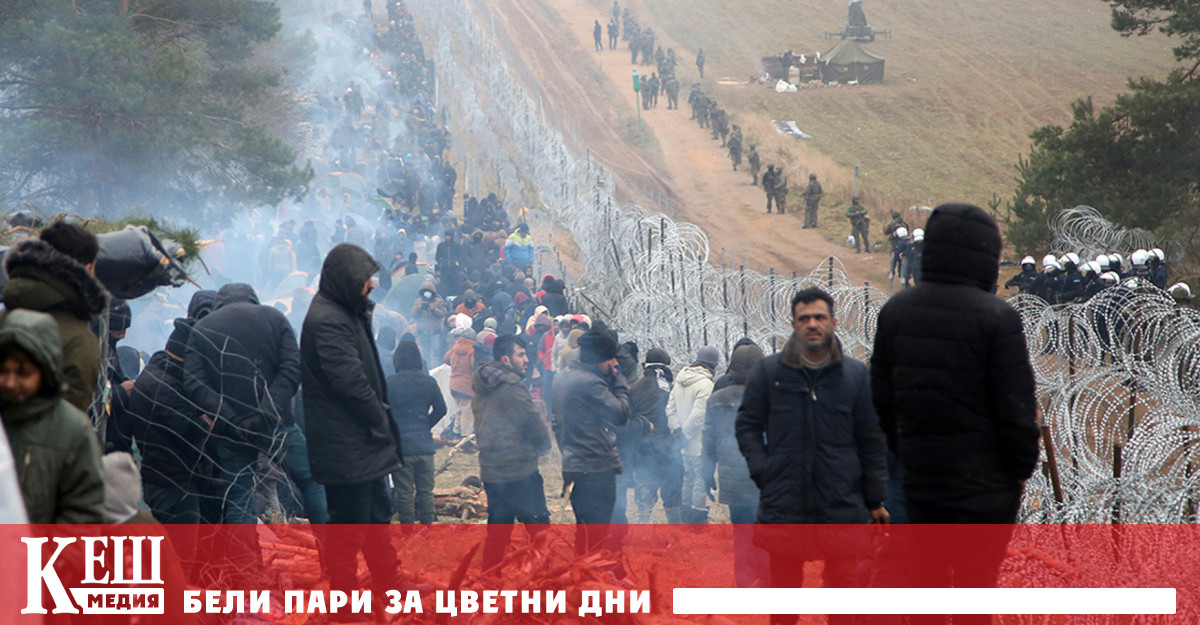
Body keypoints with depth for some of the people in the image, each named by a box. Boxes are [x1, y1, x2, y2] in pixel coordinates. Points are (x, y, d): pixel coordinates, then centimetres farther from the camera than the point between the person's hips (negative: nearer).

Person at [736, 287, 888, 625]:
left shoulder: (855, 374, 5)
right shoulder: (769, 371, 3)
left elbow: (872, 440, 8)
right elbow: (747, 423, 11)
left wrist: (875, 500, 6)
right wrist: (761, 470, -3)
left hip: (842, 507, 0)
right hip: (784, 505, 0)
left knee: (843, 587, 3)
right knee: (784, 587, 7)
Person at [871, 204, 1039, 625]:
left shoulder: (895, 311, 4)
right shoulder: (997, 318, -15)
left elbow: (882, 395, 10)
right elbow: (1016, 403, -13)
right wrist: (1023, 466, -1)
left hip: (919, 473, 5)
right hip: (984, 476, -5)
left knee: (926, 576, 16)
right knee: (976, 581, 1)